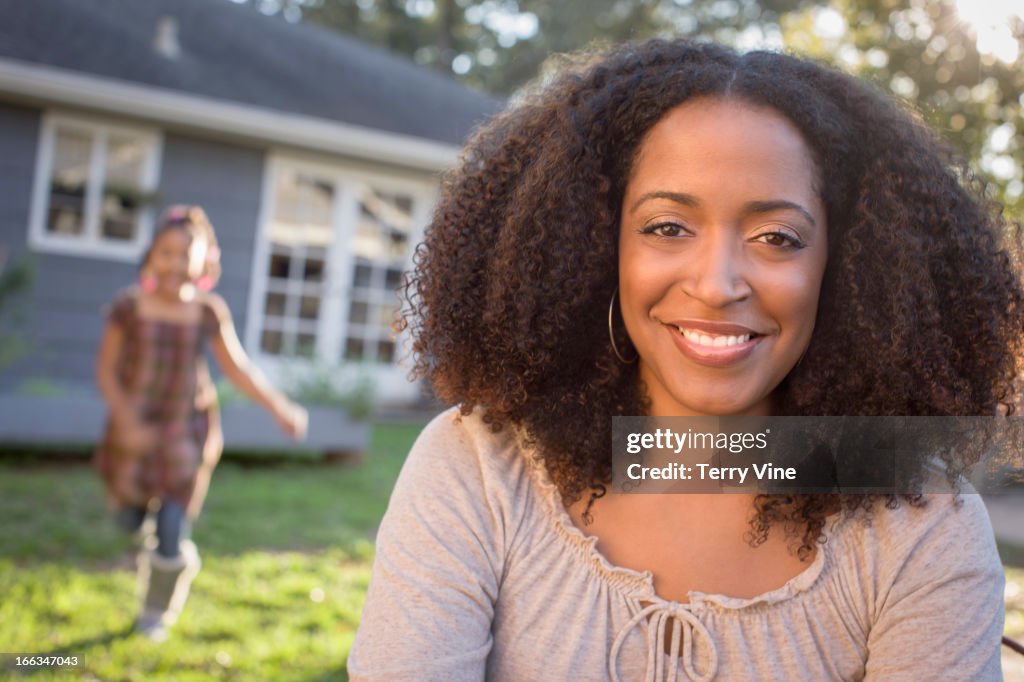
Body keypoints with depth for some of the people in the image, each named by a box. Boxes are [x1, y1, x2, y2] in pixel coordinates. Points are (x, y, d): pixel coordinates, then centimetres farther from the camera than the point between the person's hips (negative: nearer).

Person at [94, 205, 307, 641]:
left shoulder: (209, 312, -9)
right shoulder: (129, 307, -11)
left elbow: (237, 368, -2)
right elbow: (106, 370, -8)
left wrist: (280, 409, -9)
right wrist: (128, 421, -20)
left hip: (186, 434, -1)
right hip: (134, 430, 1)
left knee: (172, 534, 0)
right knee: (129, 520, 16)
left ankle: (157, 614, 30)